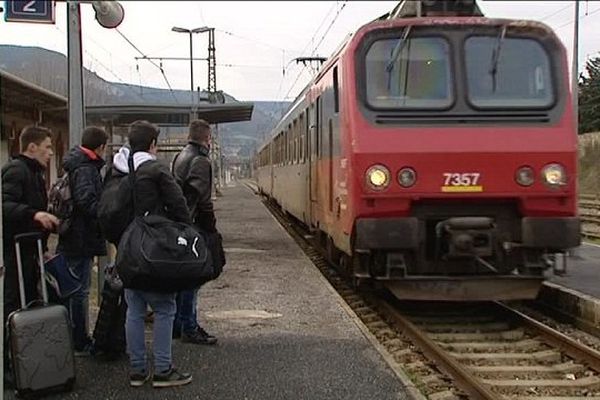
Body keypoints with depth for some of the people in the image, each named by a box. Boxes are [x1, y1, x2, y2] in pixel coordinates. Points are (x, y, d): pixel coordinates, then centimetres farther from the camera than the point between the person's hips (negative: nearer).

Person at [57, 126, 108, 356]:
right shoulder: (86, 169, -16)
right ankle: (79, 344, 6)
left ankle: (78, 339, 29)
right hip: (82, 239, -10)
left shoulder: (76, 166, 14)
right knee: (79, 291, -2)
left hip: (72, 240, 10)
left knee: (76, 290, 17)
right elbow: (87, 201, -29)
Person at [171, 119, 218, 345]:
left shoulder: (180, 158, 15)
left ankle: (177, 325, 23)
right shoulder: (200, 161, -14)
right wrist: (211, 228, -12)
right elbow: (202, 199, -18)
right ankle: (189, 329, 1)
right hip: (193, 228, -9)